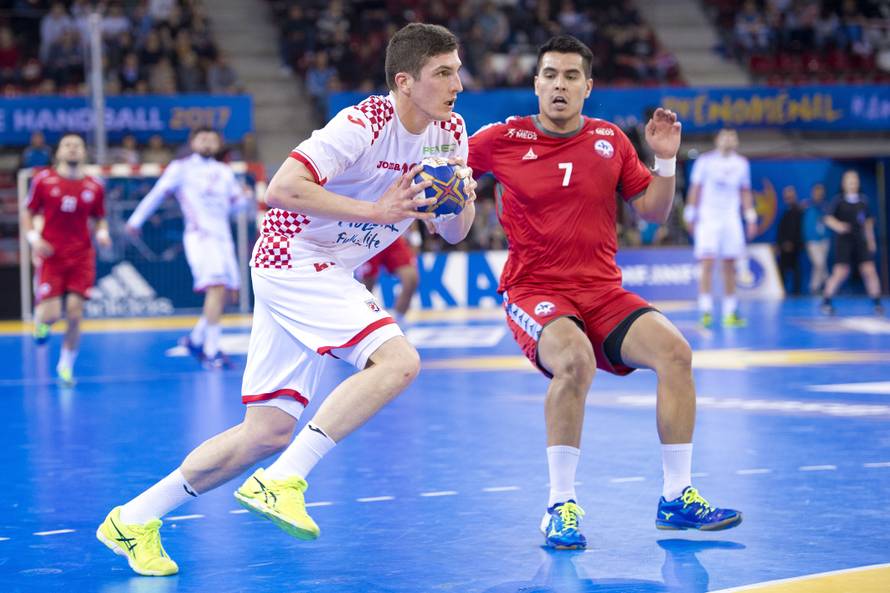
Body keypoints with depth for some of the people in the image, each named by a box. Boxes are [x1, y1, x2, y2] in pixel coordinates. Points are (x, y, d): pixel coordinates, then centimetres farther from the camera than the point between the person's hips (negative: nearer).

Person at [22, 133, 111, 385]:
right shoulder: (43, 180, 0)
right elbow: (28, 214, 6)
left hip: (81, 256, 2)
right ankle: (40, 320, 29)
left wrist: (102, 234, -7)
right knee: (51, 315, -10)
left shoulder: (94, 186, 4)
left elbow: (100, 219, 15)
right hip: (51, 255, -1)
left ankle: (66, 366, 13)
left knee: (75, 315, -5)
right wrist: (34, 239, -11)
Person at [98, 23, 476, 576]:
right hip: (295, 258, -8)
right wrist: (376, 210, -28)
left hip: (328, 275, 8)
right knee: (398, 361, -26)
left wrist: (462, 202, -13)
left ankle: (133, 519, 15)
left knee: (269, 432, 7)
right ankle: (279, 482, -24)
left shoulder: (450, 130, 4)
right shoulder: (365, 124, -20)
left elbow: (454, 232, 10)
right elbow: (282, 189, -27)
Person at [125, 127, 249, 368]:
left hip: (223, 236, 7)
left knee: (222, 292, 7)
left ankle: (195, 338, 26)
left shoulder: (224, 172, 20)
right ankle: (211, 352, -20)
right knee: (216, 287, -20)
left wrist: (245, 198, 0)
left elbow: (234, 203, 23)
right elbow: (157, 194, 6)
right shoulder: (181, 168, 5)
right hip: (199, 236, -7)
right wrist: (136, 220, 7)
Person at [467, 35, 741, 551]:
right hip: (535, 292, -4)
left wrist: (666, 160, -4)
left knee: (674, 351, -19)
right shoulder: (504, 140, -1)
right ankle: (561, 506, -23)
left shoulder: (611, 141, 7)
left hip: (603, 291, 4)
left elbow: (654, 210, 12)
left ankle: (678, 498, -7)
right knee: (575, 359, -35)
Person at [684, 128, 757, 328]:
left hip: (731, 219, 4)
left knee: (730, 266, 4)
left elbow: (745, 192, 15)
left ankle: (730, 313, 8)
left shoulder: (741, 163, 10)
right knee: (707, 264, -13)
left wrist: (751, 218, 9)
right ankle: (705, 311, -15)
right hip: (708, 218, -4)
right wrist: (691, 215, -4)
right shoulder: (705, 161, -2)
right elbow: (695, 189, 0)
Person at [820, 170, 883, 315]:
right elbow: (828, 218, -8)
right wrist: (837, 225, -28)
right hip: (843, 241, -3)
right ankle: (826, 302, 7)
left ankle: (877, 303, 4)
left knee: (869, 270, -7)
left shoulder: (863, 201, 10)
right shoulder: (839, 201, -2)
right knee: (840, 273, -11)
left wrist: (871, 239, 16)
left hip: (861, 241, 3)